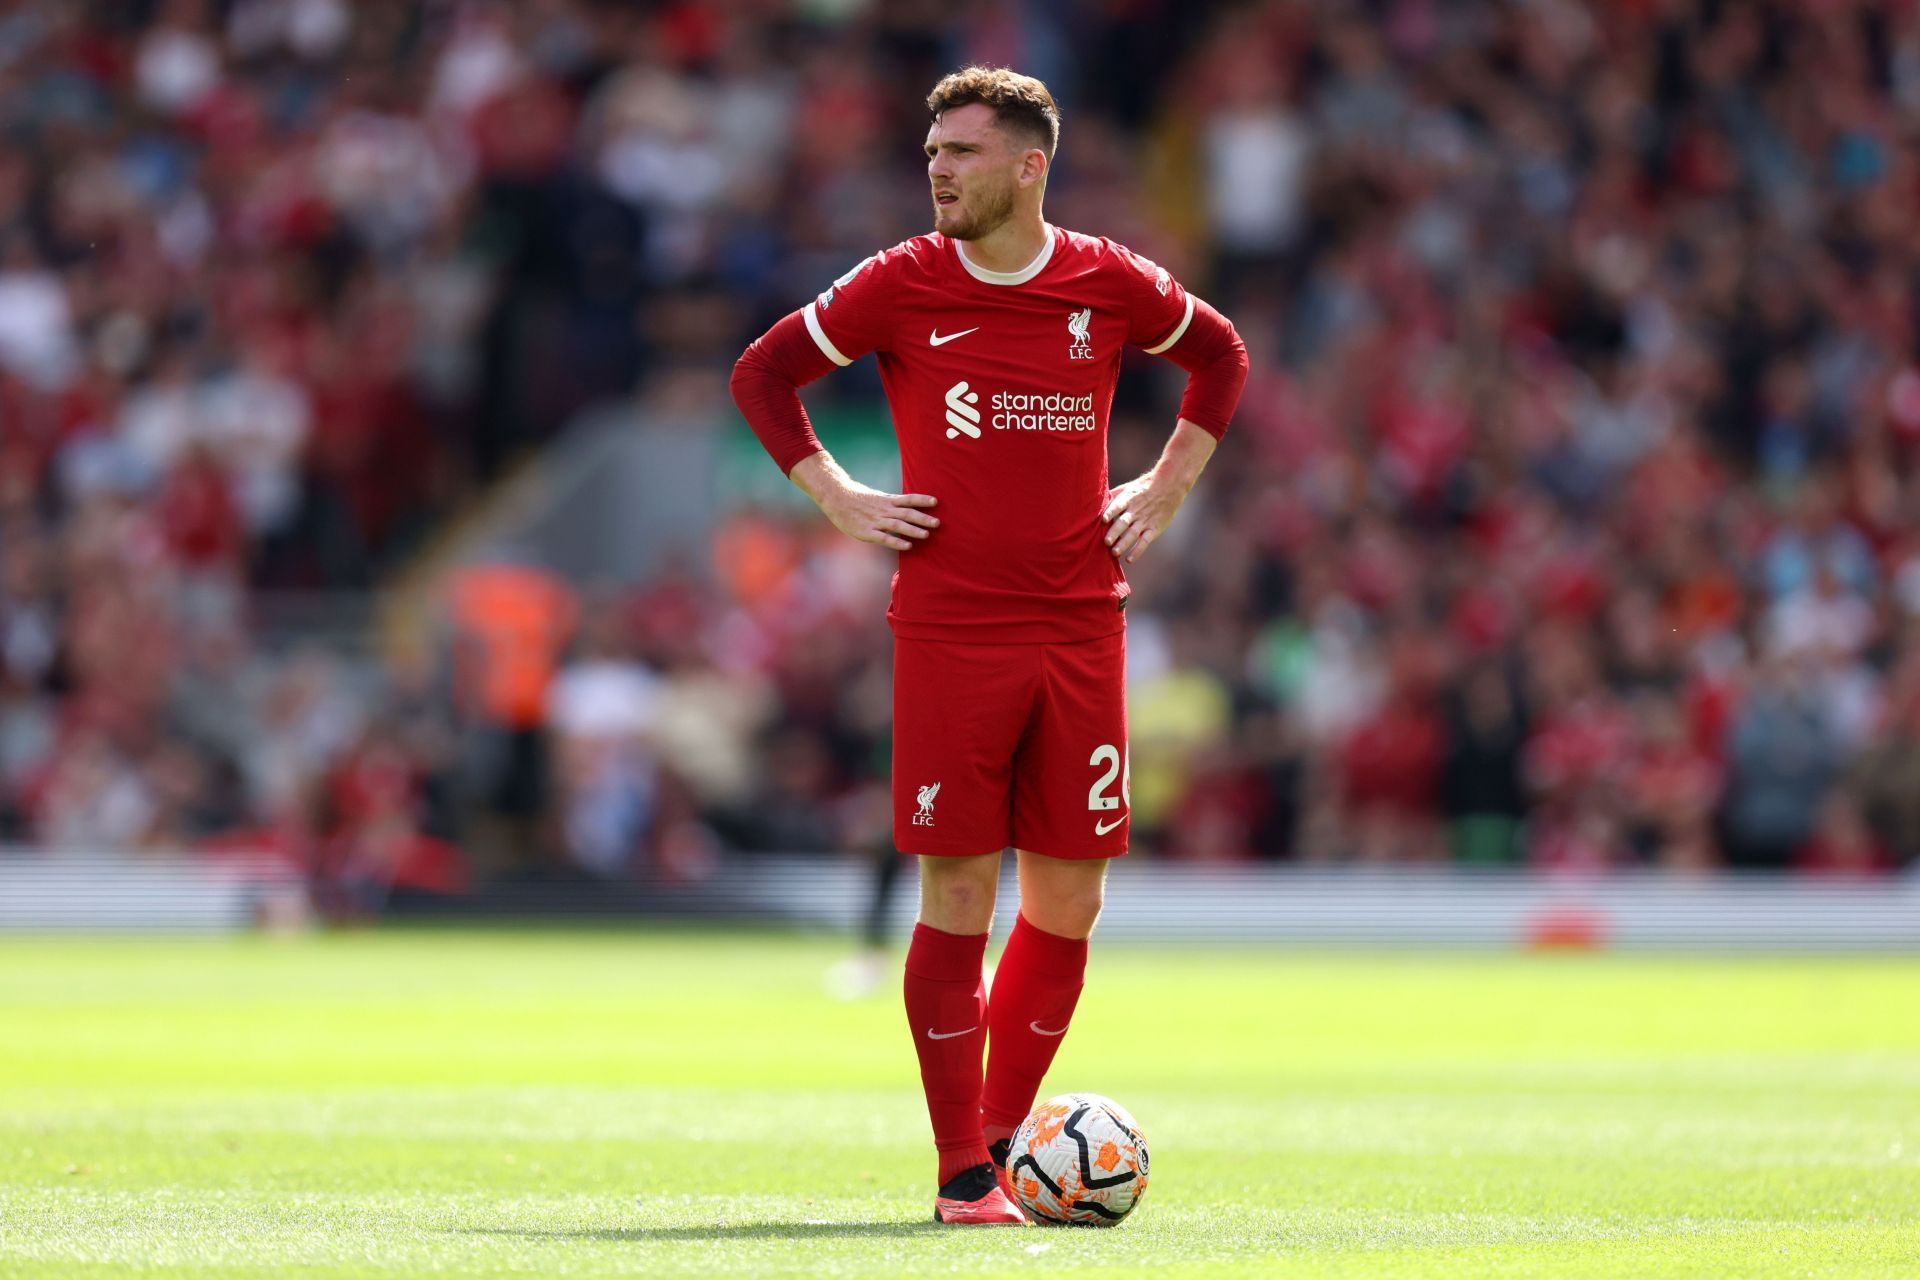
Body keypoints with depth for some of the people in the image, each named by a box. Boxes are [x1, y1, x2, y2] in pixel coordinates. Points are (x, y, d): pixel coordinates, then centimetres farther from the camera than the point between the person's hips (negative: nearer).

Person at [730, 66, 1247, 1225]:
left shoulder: (1111, 284, 4)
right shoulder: (903, 285, -1)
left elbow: (1221, 355, 22)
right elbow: (764, 372, 11)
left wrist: (1168, 486, 13)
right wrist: (836, 497, 2)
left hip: (1081, 629, 2)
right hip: (948, 635, -2)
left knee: (1069, 900, 3)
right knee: (958, 894, -5)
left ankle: (1005, 1135, 20)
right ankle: (963, 1169, 1)